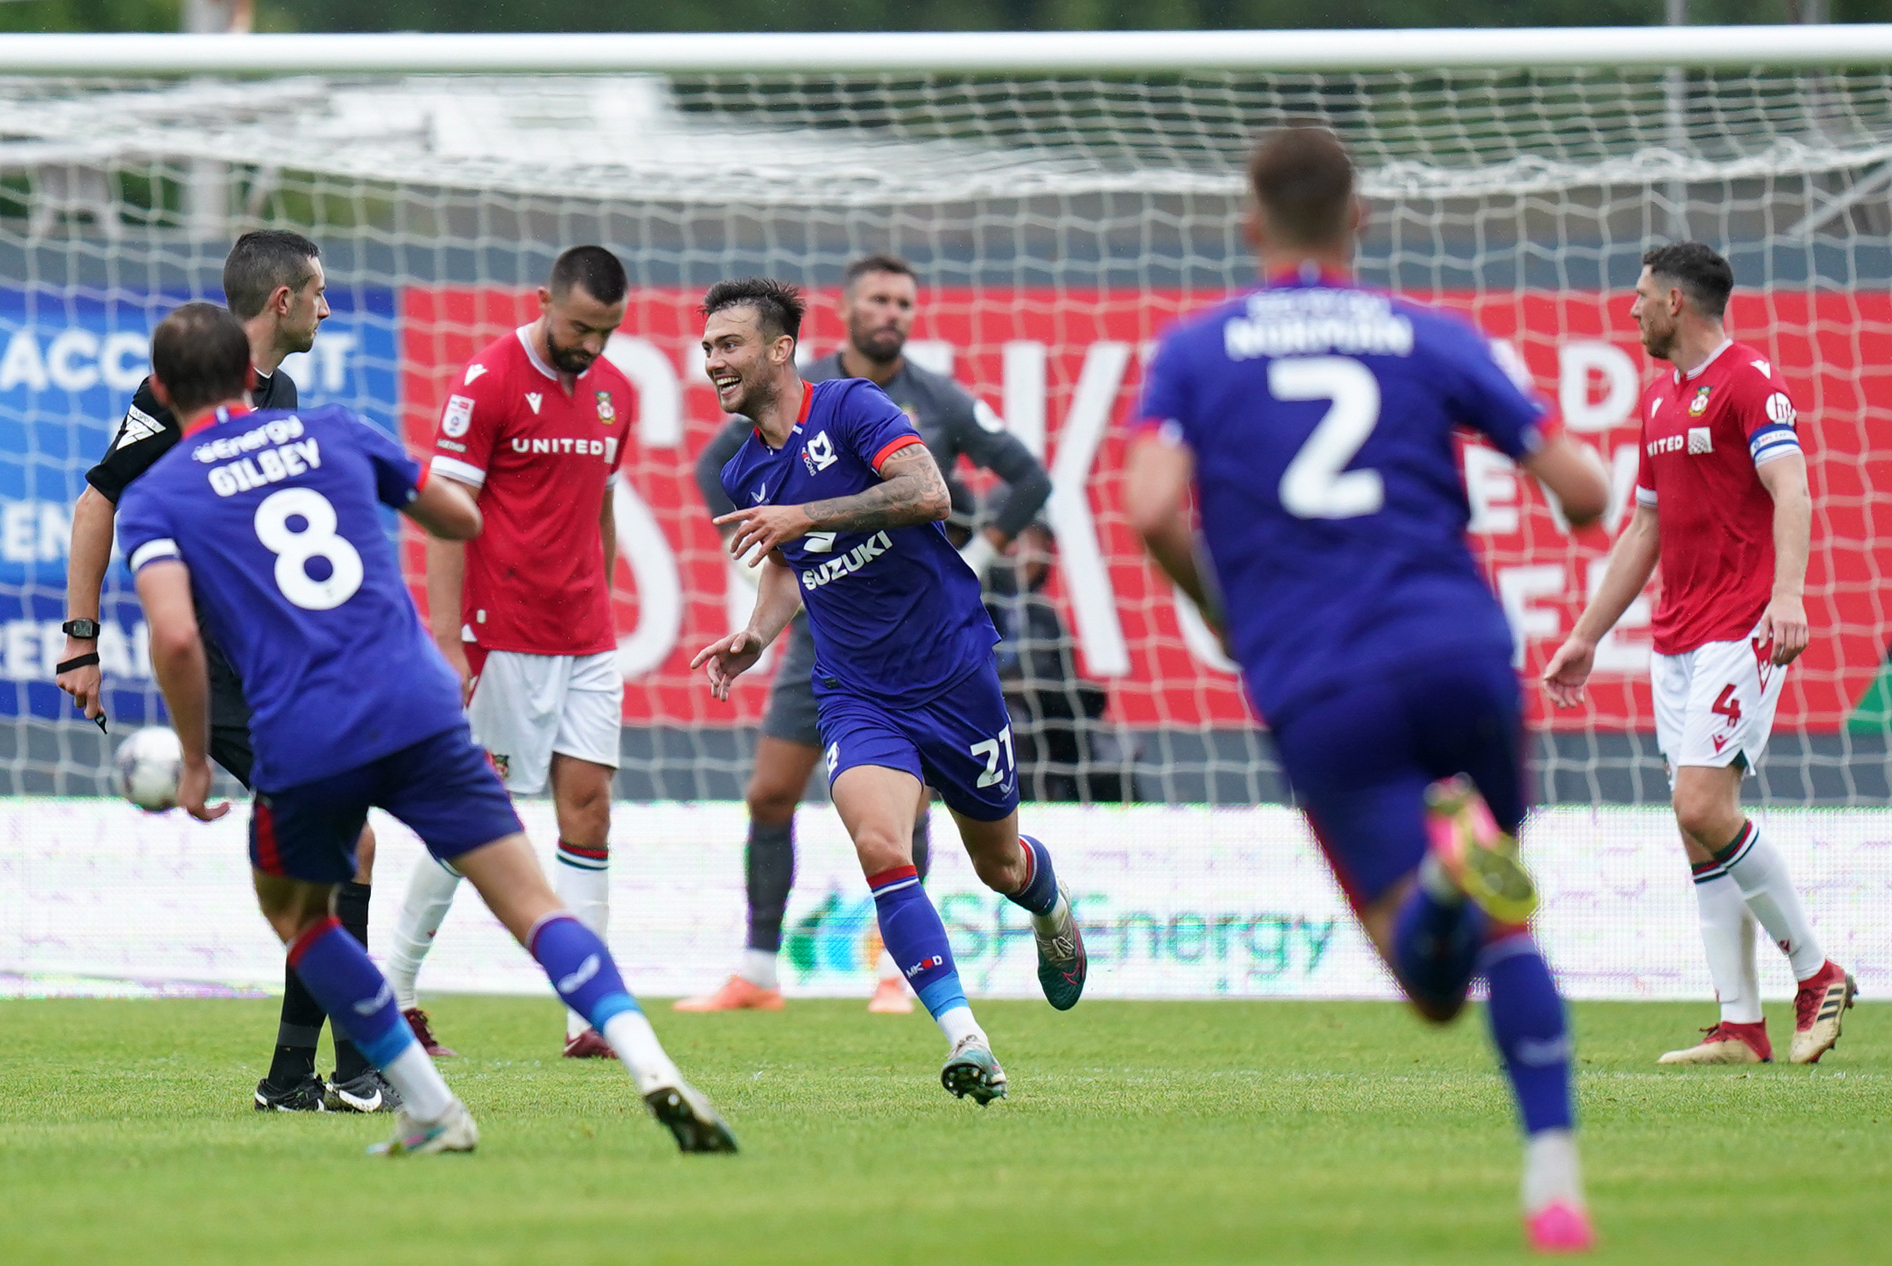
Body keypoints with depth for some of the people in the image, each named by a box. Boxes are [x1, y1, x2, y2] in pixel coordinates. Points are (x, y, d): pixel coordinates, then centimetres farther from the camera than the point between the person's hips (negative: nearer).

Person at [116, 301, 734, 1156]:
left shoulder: (153, 499, 7)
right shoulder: (333, 432, 17)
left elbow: (175, 637, -10)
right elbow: (462, 520, 29)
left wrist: (195, 759, 4)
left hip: (301, 748, -2)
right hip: (421, 714, 2)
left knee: (293, 911, 26)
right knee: (533, 906, -1)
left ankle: (431, 1111, 19)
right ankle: (651, 1068, -24)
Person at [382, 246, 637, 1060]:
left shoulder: (613, 392, 11)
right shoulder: (489, 381, -10)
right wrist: (448, 642, -17)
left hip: (583, 643, 6)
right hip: (501, 641, -6)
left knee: (587, 807, -2)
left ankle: (589, 1015, -4)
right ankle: (392, 993, 10)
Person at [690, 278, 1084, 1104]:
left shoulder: (851, 408, -13)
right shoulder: (743, 473, 5)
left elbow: (928, 492, -29)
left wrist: (804, 516, -34)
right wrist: (755, 635, 5)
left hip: (953, 671, -3)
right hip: (856, 695, 3)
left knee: (999, 863, 14)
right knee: (880, 849, -24)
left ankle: (1049, 907, 52)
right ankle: (966, 1043, -24)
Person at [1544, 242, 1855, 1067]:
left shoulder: (1749, 381, -8)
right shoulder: (1660, 400, 19)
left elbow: (1790, 489, -20)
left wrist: (1788, 593, -35)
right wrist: (1586, 638, 26)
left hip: (1740, 633, -8)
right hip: (1676, 641, 8)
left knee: (1703, 807, -17)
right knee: (1698, 825, 2)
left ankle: (1815, 974, -3)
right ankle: (1741, 1025, 2)